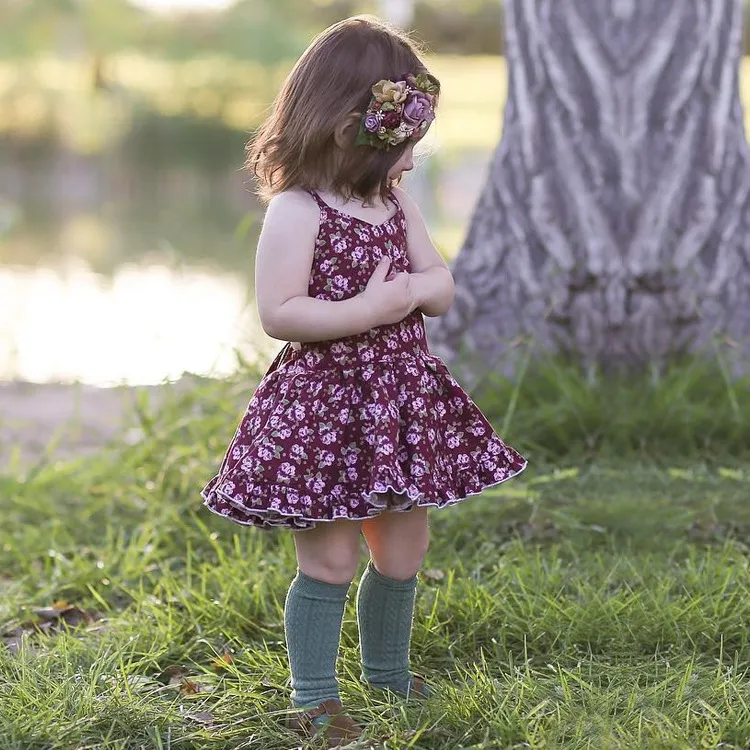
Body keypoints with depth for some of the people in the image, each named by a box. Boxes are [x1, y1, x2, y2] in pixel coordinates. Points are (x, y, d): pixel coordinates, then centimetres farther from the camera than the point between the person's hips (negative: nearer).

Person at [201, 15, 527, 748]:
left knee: (403, 549, 16)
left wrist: (410, 289, -13)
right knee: (330, 559, -2)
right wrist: (367, 309, -25)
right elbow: (278, 313, -22)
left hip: (401, 400, 8)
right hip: (326, 405, -7)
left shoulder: (395, 203, 8)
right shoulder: (296, 210, -16)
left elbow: (441, 287, 9)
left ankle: (389, 674, 36)